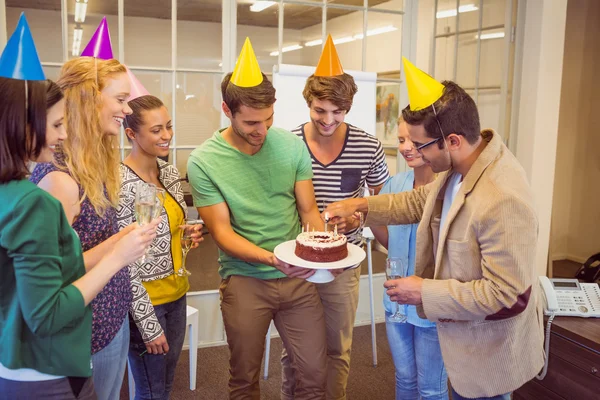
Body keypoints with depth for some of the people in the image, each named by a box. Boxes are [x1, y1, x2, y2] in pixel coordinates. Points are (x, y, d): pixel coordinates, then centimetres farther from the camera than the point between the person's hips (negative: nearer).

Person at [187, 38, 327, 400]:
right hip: (245, 281, -2)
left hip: (298, 277, 2)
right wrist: (271, 257, -27)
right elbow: (223, 233, -11)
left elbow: (309, 212, 2)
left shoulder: (292, 145, -3)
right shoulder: (204, 162, -11)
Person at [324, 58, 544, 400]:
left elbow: (500, 292, -30)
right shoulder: (460, 168, -7)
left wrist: (425, 292, -22)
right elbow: (421, 201, 13)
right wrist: (363, 205, 4)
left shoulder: (504, 200, -34)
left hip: (488, 349, -8)